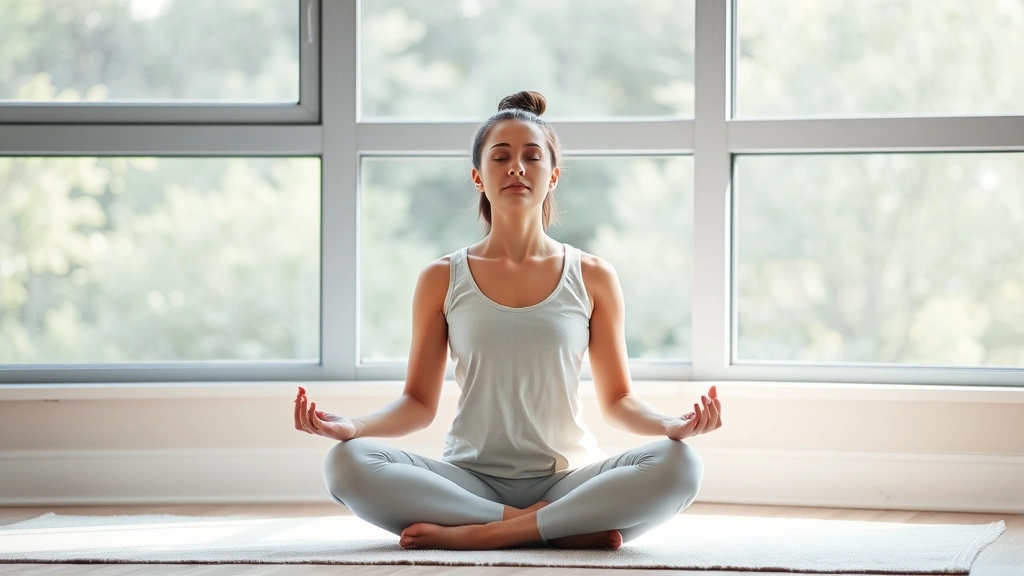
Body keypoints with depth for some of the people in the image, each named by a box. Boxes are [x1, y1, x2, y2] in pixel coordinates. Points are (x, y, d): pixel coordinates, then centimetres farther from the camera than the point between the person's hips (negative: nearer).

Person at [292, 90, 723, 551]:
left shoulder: (592, 278, 7)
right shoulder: (442, 280, 8)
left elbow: (617, 399, 8)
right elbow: (419, 403, 8)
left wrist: (672, 425, -14)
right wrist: (351, 425, -12)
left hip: (568, 477, 0)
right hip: (470, 479, 0)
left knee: (679, 465, -30)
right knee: (346, 463, -28)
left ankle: (477, 534, -28)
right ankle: (562, 528, -27)